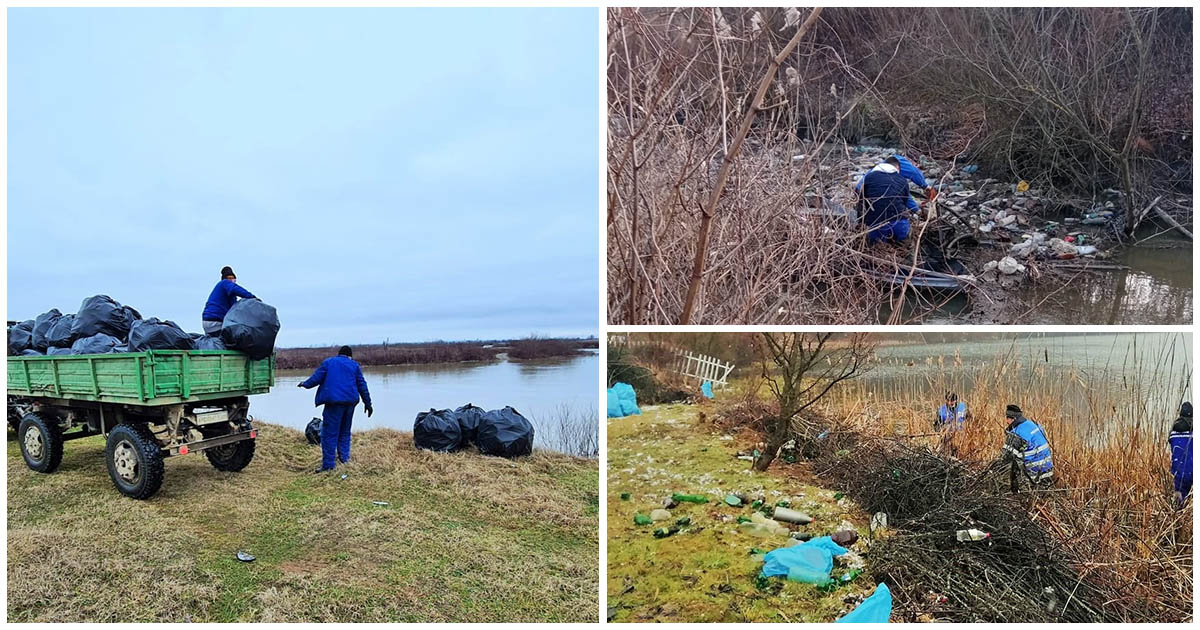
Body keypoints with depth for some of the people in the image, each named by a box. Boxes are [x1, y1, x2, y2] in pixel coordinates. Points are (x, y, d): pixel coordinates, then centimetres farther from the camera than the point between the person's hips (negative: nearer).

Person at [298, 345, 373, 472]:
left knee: (329, 434, -3)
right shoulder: (354, 365, 15)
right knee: (345, 432, 19)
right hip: (350, 401, 4)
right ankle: (344, 458, 15)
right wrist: (367, 403, 18)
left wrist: (304, 384, 25)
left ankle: (328, 465, -5)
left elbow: (316, 378, 4)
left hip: (334, 401, -4)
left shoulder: (328, 362, 8)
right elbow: (362, 385, 13)